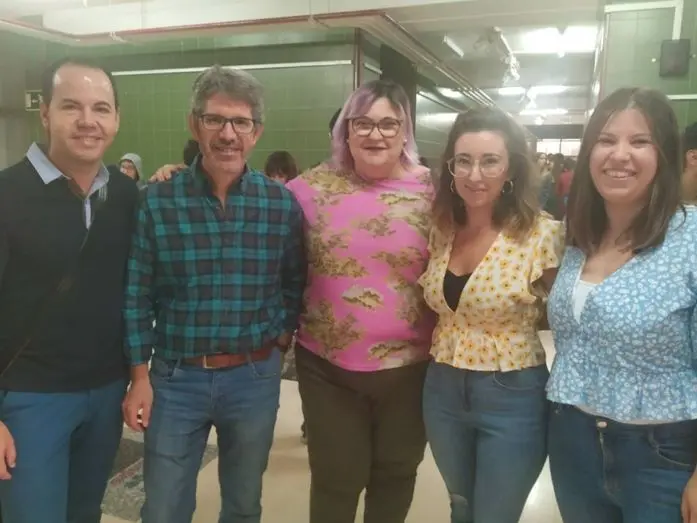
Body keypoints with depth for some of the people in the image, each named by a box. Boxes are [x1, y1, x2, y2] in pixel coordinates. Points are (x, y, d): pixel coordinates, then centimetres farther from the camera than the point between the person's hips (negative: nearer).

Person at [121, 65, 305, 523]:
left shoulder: (282, 203, -4)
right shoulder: (156, 201, -7)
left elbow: (295, 283, 8)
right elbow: (137, 295, -3)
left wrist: (281, 336, -1)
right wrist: (139, 377, -2)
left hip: (255, 376, 1)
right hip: (175, 377, 0)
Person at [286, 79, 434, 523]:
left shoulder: (432, 191, -5)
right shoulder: (312, 187, -4)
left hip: (409, 366, 1)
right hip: (327, 365, 0)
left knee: (395, 476, 21)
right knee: (335, 479, 15)